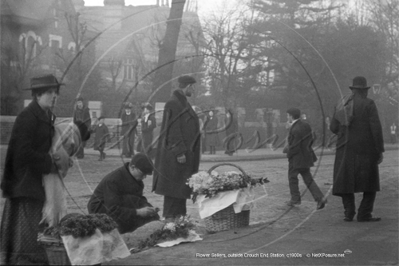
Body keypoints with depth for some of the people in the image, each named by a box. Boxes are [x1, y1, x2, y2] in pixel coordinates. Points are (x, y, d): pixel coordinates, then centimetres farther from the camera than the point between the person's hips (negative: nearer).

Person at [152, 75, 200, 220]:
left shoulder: (182, 103, 15)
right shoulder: (173, 103, -16)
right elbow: (173, 129, -21)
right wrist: (179, 152, -24)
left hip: (185, 150, 10)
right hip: (177, 151, -10)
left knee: (181, 185, 12)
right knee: (174, 185, -5)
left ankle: (180, 215, 18)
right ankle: (170, 216, -1)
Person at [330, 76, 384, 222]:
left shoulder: (341, 105, 7)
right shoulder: (369, 104, -6)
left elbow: (333, 128, 9)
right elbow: (376, 128, -12)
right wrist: (380, 151, -7)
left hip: (345, 150, 4)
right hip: (365, 149, -4)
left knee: (345, 182, 10)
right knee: (370, 183, 5)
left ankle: (349, 212, 0)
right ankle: (364, 214, -3)